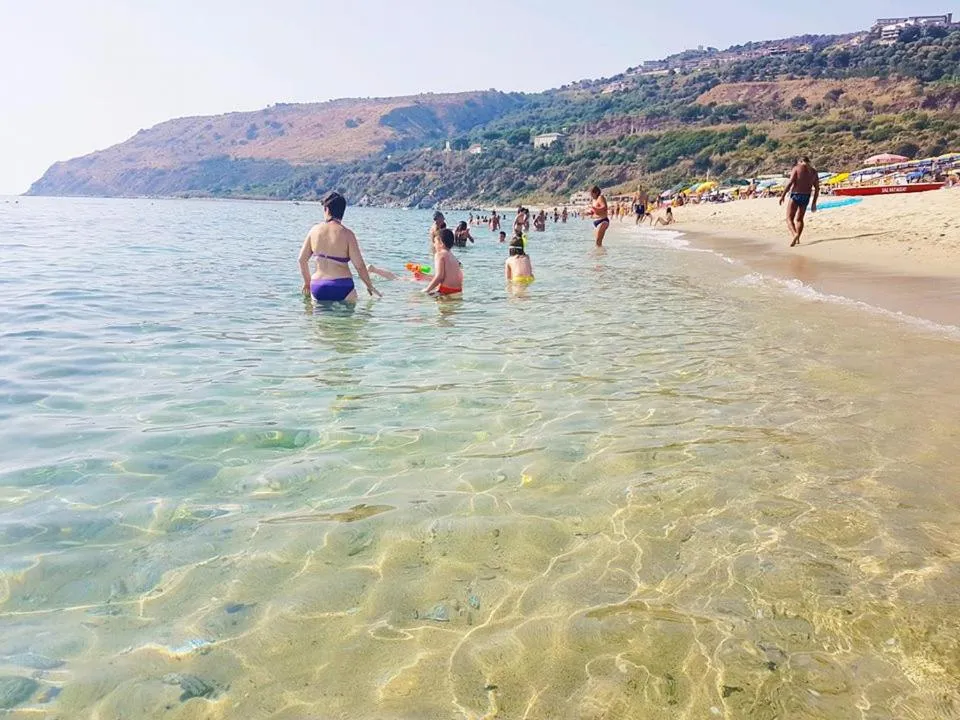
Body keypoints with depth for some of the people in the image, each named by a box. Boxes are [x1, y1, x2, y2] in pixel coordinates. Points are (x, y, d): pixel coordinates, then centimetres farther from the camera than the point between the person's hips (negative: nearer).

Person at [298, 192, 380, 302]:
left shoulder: (314, 230, 5)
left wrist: (307, 282, 27)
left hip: (317, 289, 3)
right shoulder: (347, 234, -6)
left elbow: (302, 259, 12)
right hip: (342, 288, -3)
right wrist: (370, 287, 9)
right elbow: (360, 266, -6)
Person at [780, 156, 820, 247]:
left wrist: (783, 195, -10)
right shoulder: (814, 171, 12)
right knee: (799, 219, 18)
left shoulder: (797, 168, -2)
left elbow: (790, 183, -13)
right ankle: (797, 239, 13)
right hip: (806, 197, 5)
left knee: (789, 218, -4)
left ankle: (795, 234, -29)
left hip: (795, 196, -5)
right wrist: (814, 203, 15)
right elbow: (817, 189, 10)